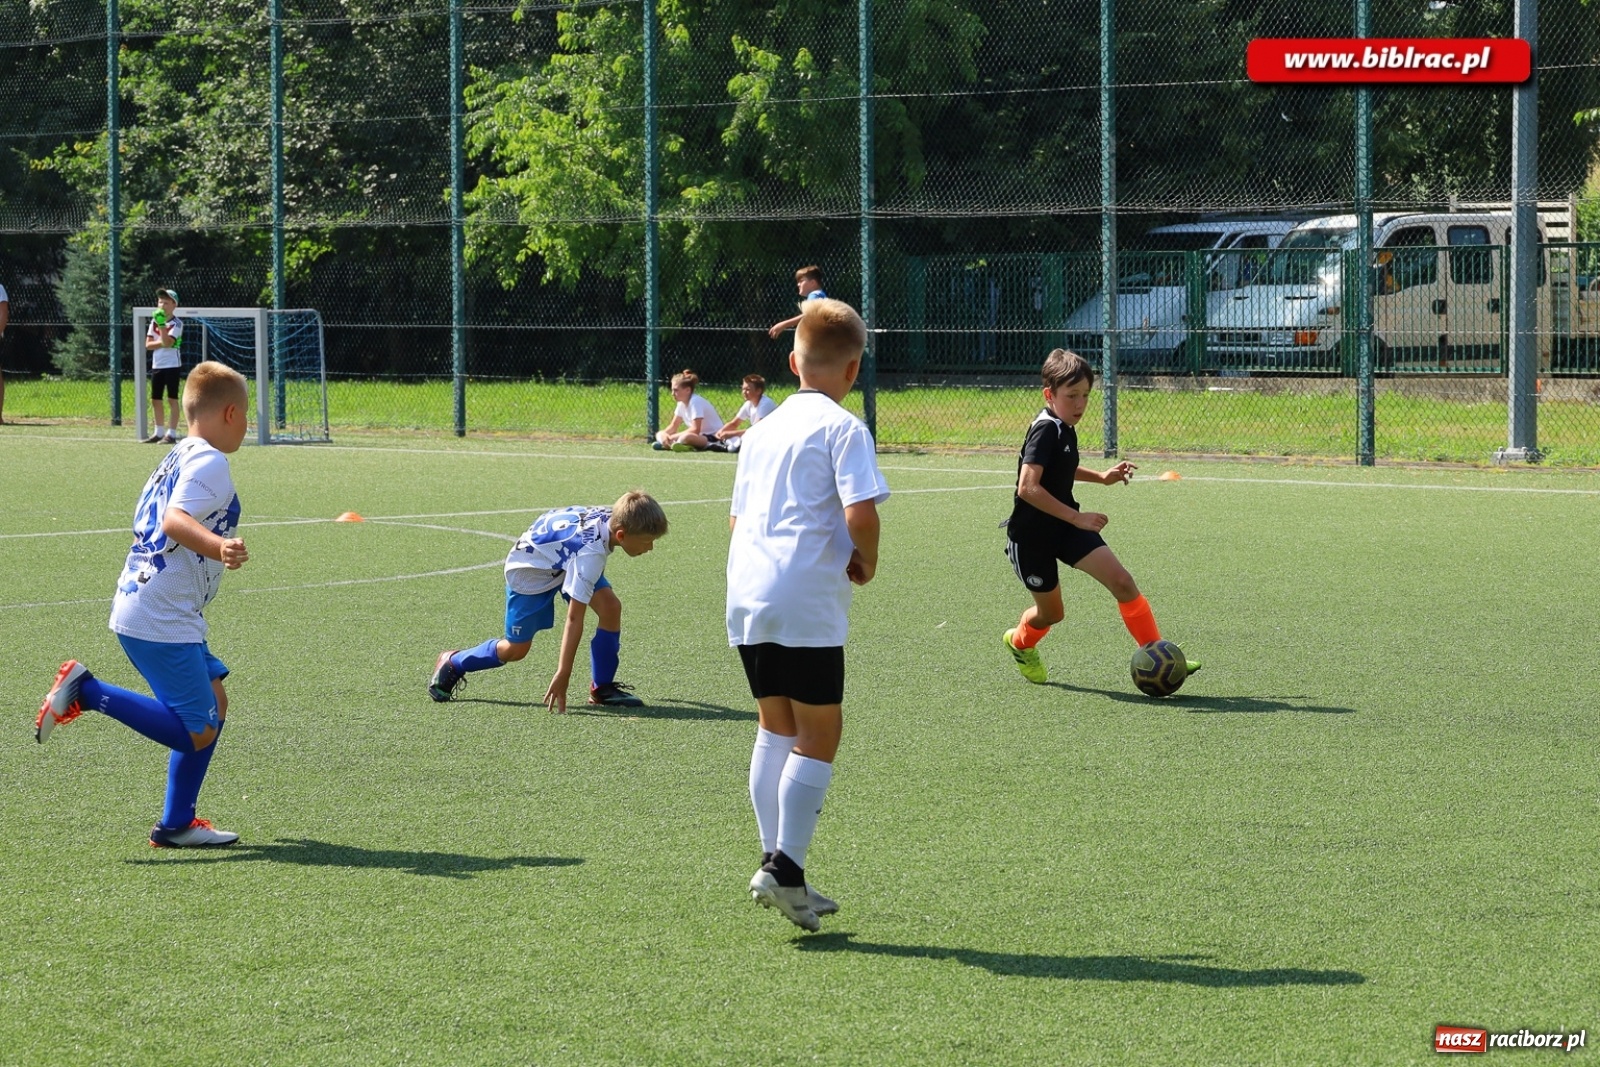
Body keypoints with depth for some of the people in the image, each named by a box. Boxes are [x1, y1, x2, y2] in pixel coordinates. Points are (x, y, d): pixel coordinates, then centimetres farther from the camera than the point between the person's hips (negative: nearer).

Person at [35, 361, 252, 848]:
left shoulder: (176, 460, 16)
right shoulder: (209, 464, -13)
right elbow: (174, 521, -30)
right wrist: (218, 546, -47)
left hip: (138, 611, 10)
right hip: (163, 624, -10)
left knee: (215, 702, 16)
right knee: (198, 732, -8)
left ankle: (176, 824, 17)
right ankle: (87, 691, -10)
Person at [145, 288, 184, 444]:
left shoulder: (176, 323, -7)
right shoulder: (154, 321, 9)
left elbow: (167, 342, -20)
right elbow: (148, 345, 3)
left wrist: (162, 325, -25)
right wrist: (163, 343, -12)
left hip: (172, 365, -6)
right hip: (157, 365, 6)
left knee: (172, 399, -5)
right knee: (155, 399, 10)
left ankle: (171, 434, -3)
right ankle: (158, 432, 20)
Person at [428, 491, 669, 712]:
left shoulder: (612, 519, -21)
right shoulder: (589, 553, -42)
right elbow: (574, 618, -41)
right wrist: (563, 675, -39)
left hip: (561, 560, 7)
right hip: (530, 569, -7)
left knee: (611, 607, -15)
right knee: (516, 649, 3)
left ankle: (602, 688, -2)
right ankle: (452, 664, 29)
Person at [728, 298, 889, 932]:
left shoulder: (762, 429, 17)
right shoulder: (841, 427, -6)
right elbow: (860, 512, -17)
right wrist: (865, 563, 0)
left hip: (745, 594, 7)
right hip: (806, 601, -7)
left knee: (776, 728, 14)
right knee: (819, 733, -1)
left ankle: (777, 865, 13)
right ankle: (784, 867, -8)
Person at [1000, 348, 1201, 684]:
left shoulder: (1063, 428, 4)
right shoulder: (1045, 431, -23)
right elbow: (1028, 487, -33)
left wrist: (1101, 477, 15)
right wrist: (1077, 518, -32)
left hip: (1066, 527, 7)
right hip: (1032, 536, -7)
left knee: (1121, 581, -11)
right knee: (1051, 613, 10)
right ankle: (1019, 642, 44)